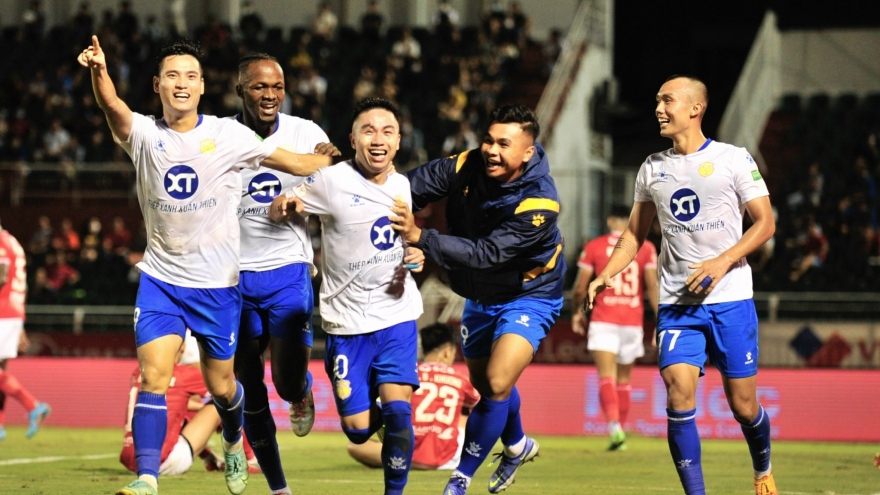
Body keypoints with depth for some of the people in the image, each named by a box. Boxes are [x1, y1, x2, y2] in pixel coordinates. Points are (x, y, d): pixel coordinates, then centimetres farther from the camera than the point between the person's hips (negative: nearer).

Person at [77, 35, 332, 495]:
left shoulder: (228, 135, -7)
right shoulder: (143, 134, -7)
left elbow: (293, 162, 1)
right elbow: (114, 108, -29)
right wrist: (99, 73, -50)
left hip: (217, 282, 0)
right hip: (160, 279, 0)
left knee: (221, 386, 10)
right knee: (152, 378, -15)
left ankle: (233, 442, 42)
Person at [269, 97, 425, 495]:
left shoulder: (402, 185, 5)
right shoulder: (332, 181, -10)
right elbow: (274, 212, 0)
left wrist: (414, 254, 1)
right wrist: (287, 204, -24)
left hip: (397, 316, 2)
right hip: (346, 322, -2)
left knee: (397, 410, -14)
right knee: (358, 429, -1)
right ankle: (374, 409, 35)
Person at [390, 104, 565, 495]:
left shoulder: (538, 203, -34)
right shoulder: (467, 167, -19)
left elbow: (486, 254, -41)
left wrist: (421, 237, -49)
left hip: (528, 296, -6)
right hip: (481, 296, 6)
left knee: (497, 385, -20)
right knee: (483, 384, 21)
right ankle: (517, 446, 50)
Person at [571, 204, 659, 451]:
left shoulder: (593, 247, 2)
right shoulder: (645, 248, 5)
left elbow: (580, 288, 2)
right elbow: (653, 286, -5)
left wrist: (577, 311, 20)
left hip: (603, 321, -2)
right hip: (633, 322, 2)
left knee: (607, 377, -10)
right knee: (624, 380, 15)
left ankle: (614, 426, -31)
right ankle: (620, 433, 20)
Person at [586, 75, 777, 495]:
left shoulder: (734, 159, -2)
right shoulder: (652, 167, 10)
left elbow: (765, 222, -3)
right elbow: (635, 232, 19)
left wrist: (722, 261, -17)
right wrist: (607, 274, 2)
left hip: (730, 300, -2)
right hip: (677, 303, 3)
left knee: (742, 405, 2)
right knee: (679, 393, -16)